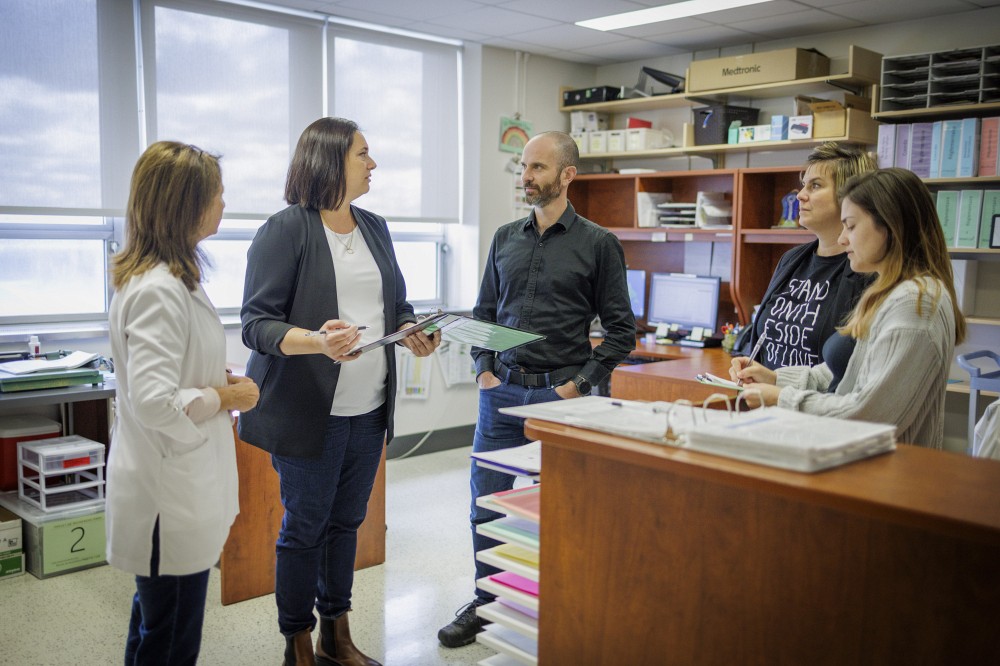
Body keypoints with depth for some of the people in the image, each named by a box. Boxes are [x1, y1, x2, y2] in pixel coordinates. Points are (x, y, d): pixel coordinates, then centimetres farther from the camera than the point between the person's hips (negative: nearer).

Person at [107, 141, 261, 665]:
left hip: (176, 485, 11)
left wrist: (220, 382, 7)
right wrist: (229, 397, -16)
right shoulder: (157, 290, -24)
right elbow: (155, 403, -31)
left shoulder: (173, 278, 9)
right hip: (170, 494, -11)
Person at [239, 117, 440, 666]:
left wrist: (414, 333, -2)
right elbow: (257, 321, -14)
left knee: (346, 522, 16)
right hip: (310, 412, -6)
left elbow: (397, 305, 19)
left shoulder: (375, 228, 12)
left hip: (368, 411, 7)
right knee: (305, 528, 5)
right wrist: (316, 342, -31)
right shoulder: (285, 230, -9)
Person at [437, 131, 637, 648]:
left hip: (560, 394, -4)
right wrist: (483, 369, 3)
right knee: (486, 503, 9)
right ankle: (485, 601, 27)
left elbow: (621, 329, -2)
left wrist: (580, 383, -9)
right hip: (501, 391, 4)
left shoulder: (598, 244, -2)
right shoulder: (505, 239, 10)